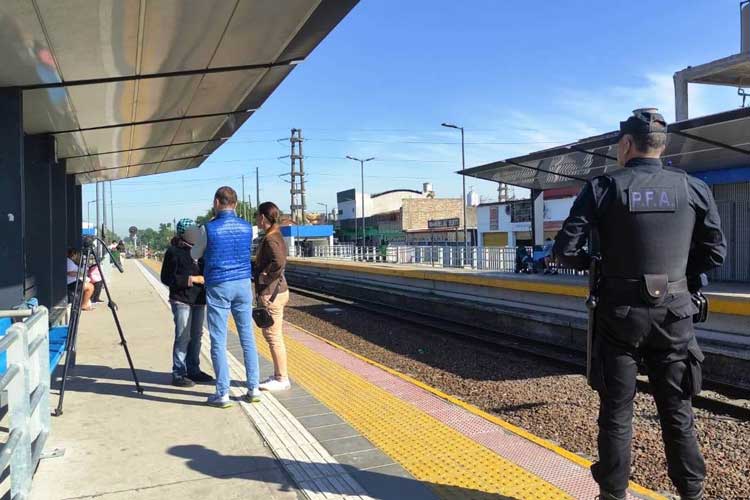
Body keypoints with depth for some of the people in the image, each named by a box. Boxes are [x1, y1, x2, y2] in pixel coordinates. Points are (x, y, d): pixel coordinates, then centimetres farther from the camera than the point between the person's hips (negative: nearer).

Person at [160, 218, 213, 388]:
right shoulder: (173, 251, -7)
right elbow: (167, 278, -13)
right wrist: (191, 279, -17)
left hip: (198, 299, 7)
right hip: (182, 301, -7)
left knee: (196, 336, 13)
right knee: (183, 337, -6)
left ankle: (193, 370, 24)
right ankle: (178, 374, 3)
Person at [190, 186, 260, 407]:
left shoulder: (208, 228, -9)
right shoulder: (247, 227, 3)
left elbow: (195, 255, 7)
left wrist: (193, 244, 31)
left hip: (218, 286, -4)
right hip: (243, 284, 4)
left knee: (218, 341, 2)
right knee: (248, 337, 9)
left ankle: (222, 394, 5)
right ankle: (253, 388, 13)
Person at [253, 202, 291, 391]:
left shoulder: (270, 239, -17)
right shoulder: (275, 236, 13)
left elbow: (279, 262, -31)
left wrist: (264, 277, -21)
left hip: (271, 294, -10)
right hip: (276, 291, 10)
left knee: (273, 336, -2)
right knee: (272, 335, 17)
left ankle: (282, 379, 7)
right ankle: (278, 375, 26)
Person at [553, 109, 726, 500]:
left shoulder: (602, 189, -8)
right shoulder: (694, 189, 0)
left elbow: (565, 250, -11)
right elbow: (715, 253, 4)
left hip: (620, 314, -2)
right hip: (674, 314, 2)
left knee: (616, 412, 10)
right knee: (677, 411, 15)